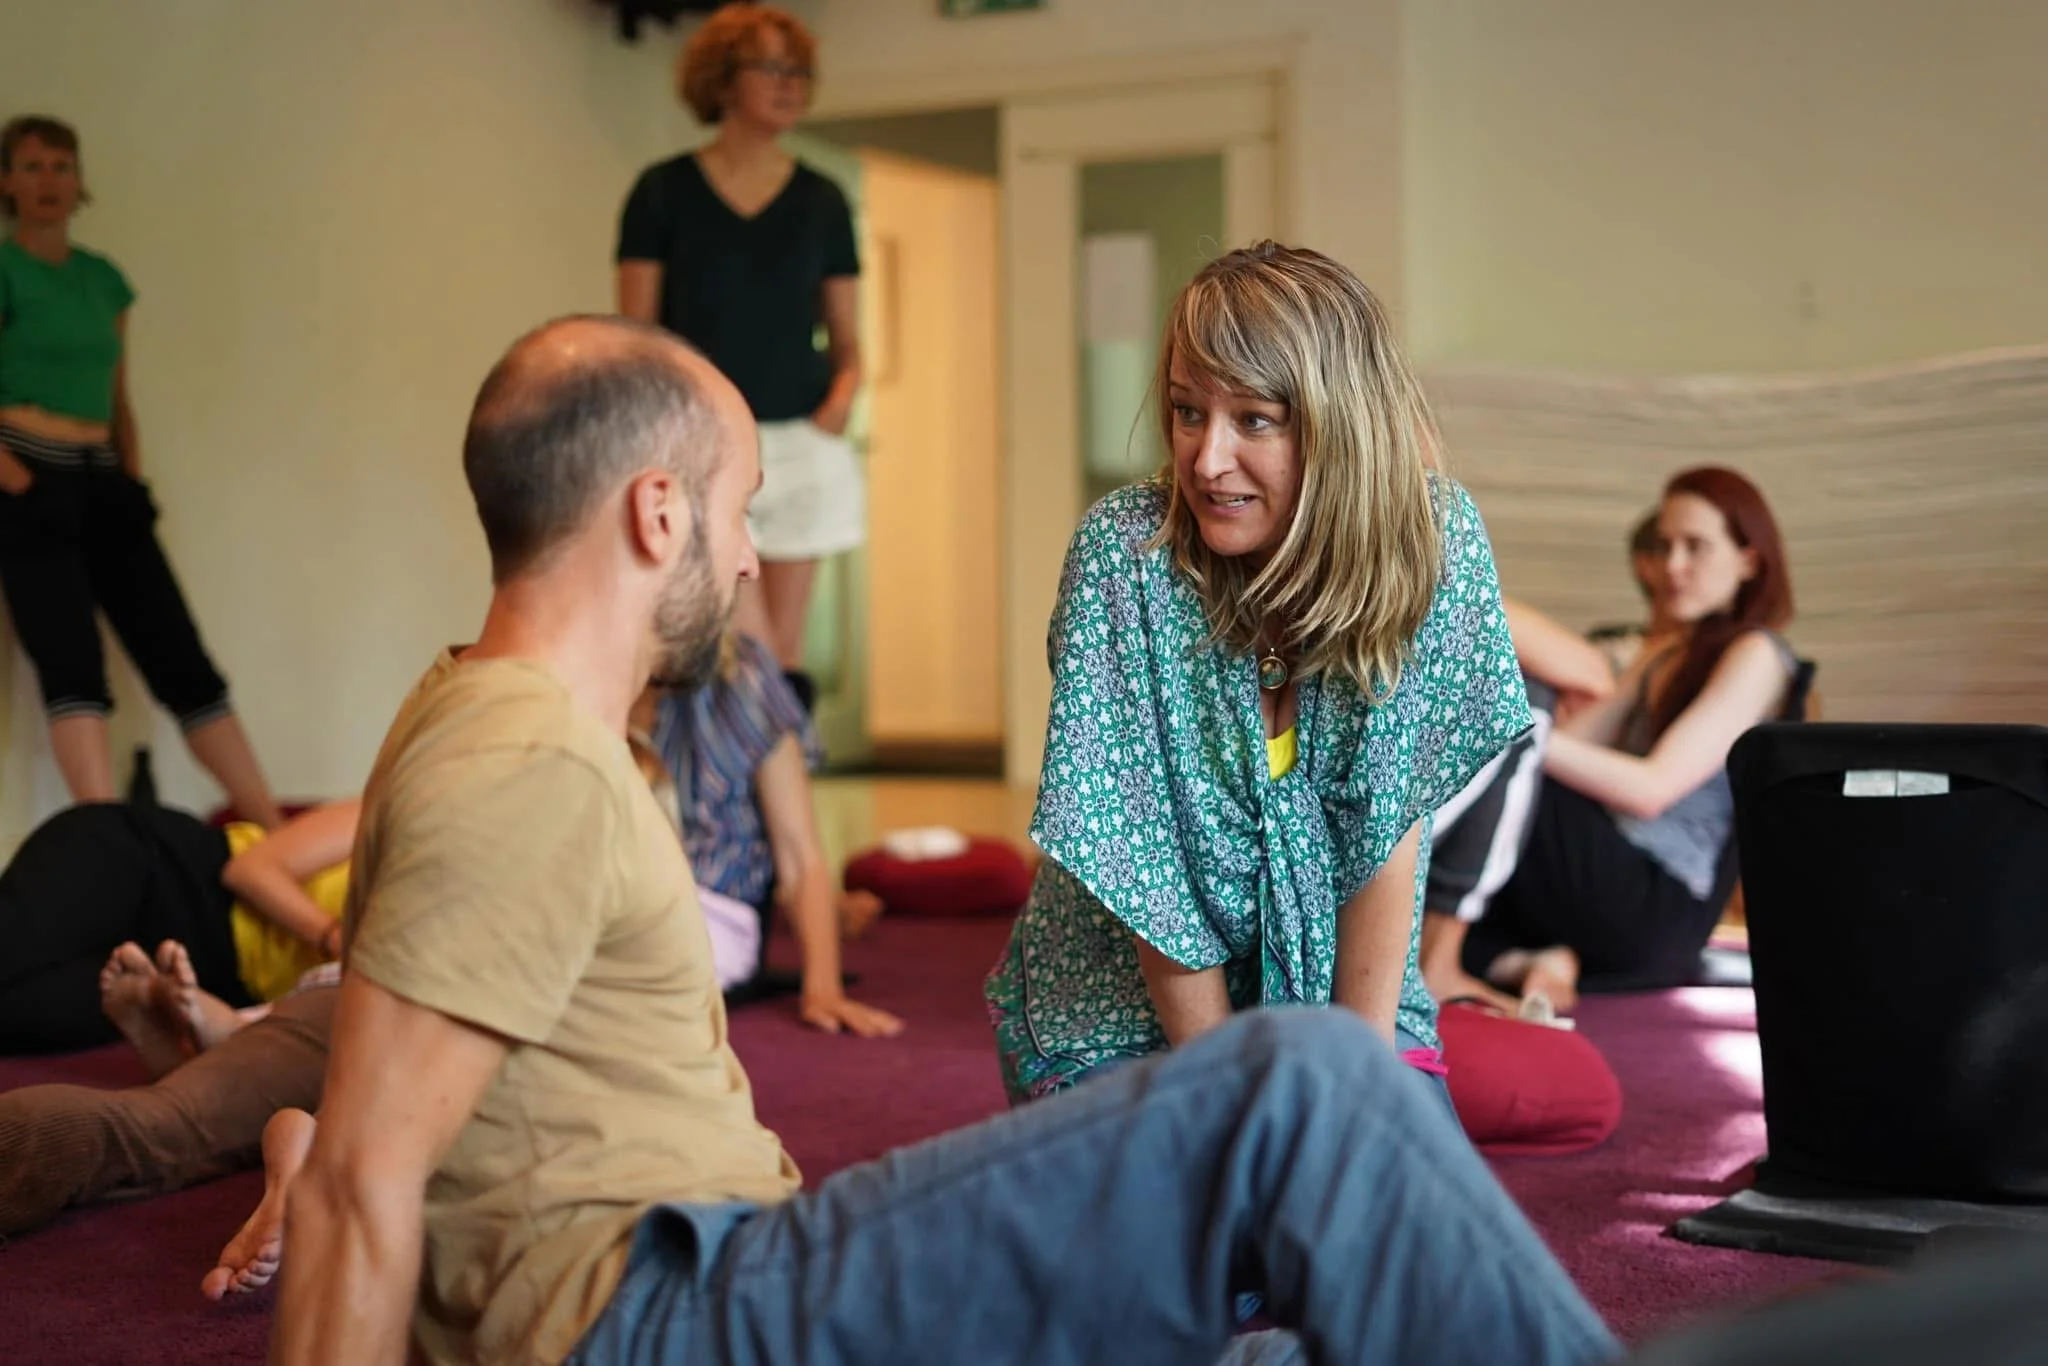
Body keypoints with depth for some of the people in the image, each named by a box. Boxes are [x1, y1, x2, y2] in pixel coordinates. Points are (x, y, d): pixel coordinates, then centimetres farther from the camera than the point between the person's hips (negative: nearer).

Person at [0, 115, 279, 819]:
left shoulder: (105, 277, 17)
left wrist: (133, 483, 9)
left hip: (103, 483, 6)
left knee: (183, 661, 2)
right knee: (73, 668, -15)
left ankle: (276, 835, 1)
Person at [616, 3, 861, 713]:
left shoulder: (822, 202, 9)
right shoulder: (664, 192, 1)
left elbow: (847, 343, 14)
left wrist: (835, 411, -5)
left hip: (799, 442, 3)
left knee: (784, 650, 6)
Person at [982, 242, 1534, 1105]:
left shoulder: (1437, 541, -15)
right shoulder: (1121, 556, -20)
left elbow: (1390, 826, -12)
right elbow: (1141, 861, -17)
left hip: (1336, 996, 2)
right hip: (1121, 1018, -1)